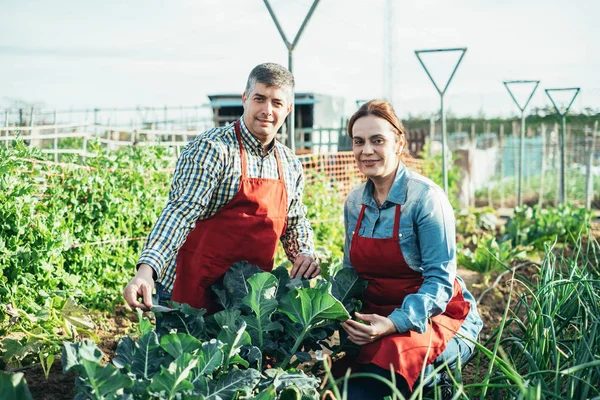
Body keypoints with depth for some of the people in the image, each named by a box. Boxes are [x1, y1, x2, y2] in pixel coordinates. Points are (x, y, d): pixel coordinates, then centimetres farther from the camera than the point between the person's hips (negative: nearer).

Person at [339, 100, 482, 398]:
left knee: (395, 350, -36)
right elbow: (351, 271, 12)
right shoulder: (354, 202, 4)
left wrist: (395, 323, -30)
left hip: (437, 316, -6)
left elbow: (440, 280, -17)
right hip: (376, 315, 6)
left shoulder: (425, 197, -14)